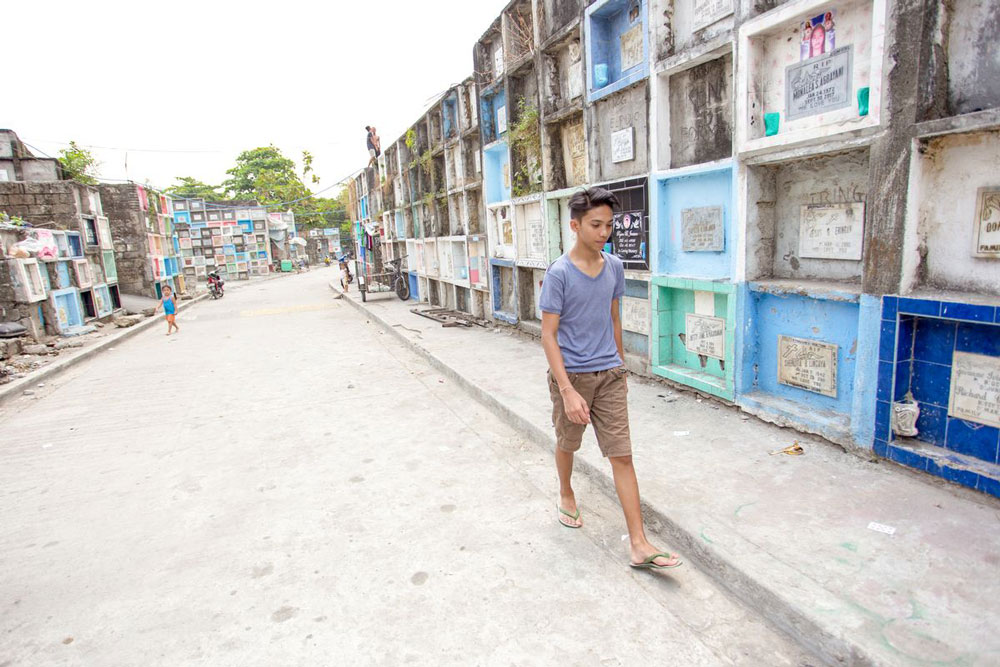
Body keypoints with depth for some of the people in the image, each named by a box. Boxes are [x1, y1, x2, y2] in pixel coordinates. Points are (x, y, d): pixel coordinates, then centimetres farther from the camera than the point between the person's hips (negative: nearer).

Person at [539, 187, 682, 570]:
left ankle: (638, 545, 9)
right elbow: (548, 335, -16)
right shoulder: (559, 273, -14)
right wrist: (568, 391, -22)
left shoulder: (614, 267, 3)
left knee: (622, 455, 2)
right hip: (571, 375, -3)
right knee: (567, 444, 18)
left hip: (610, 374, 4)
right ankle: (566, 494, 49)